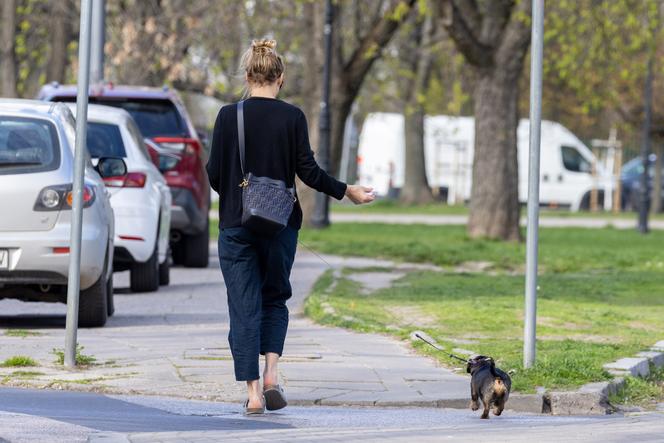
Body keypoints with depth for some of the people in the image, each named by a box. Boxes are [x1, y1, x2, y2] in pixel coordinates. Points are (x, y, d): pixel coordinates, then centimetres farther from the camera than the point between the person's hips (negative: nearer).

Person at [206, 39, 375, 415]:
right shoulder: (292, 117, -5)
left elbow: (214, 173, -2)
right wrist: (347, 192, 9)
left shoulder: (229, 116, -5)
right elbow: (309, 172, -6)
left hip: (236, 225, -1)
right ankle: (272, 373, -2)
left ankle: (253, 391, -3)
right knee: (275, 298, 18)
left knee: (244, 308, 4)